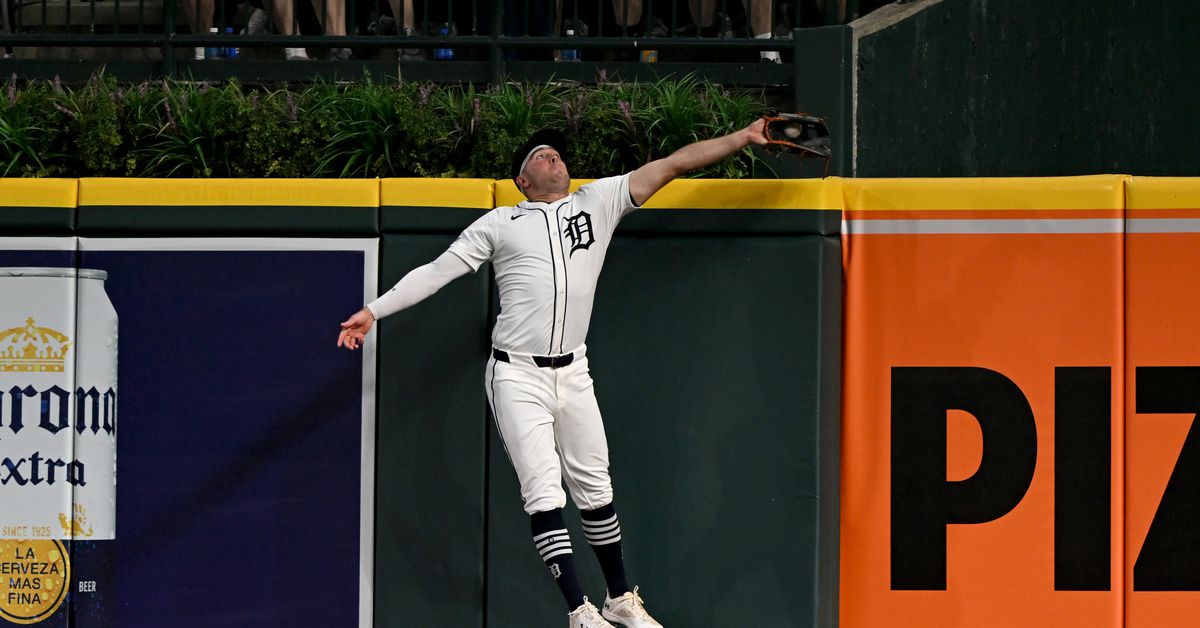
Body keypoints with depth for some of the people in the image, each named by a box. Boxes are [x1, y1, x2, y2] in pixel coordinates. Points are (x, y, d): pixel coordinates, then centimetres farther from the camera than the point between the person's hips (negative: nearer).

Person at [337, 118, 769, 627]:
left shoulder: (599, 202, 7)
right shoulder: (499, 224, 1)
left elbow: (672, 165, 2)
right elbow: (436, 272, 3)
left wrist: (743, 137, -2)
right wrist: (373, 310, -3)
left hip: (573, 375, 3)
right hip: (517, 377, -3)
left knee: (595, 489, 9)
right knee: (545, 492, -10)